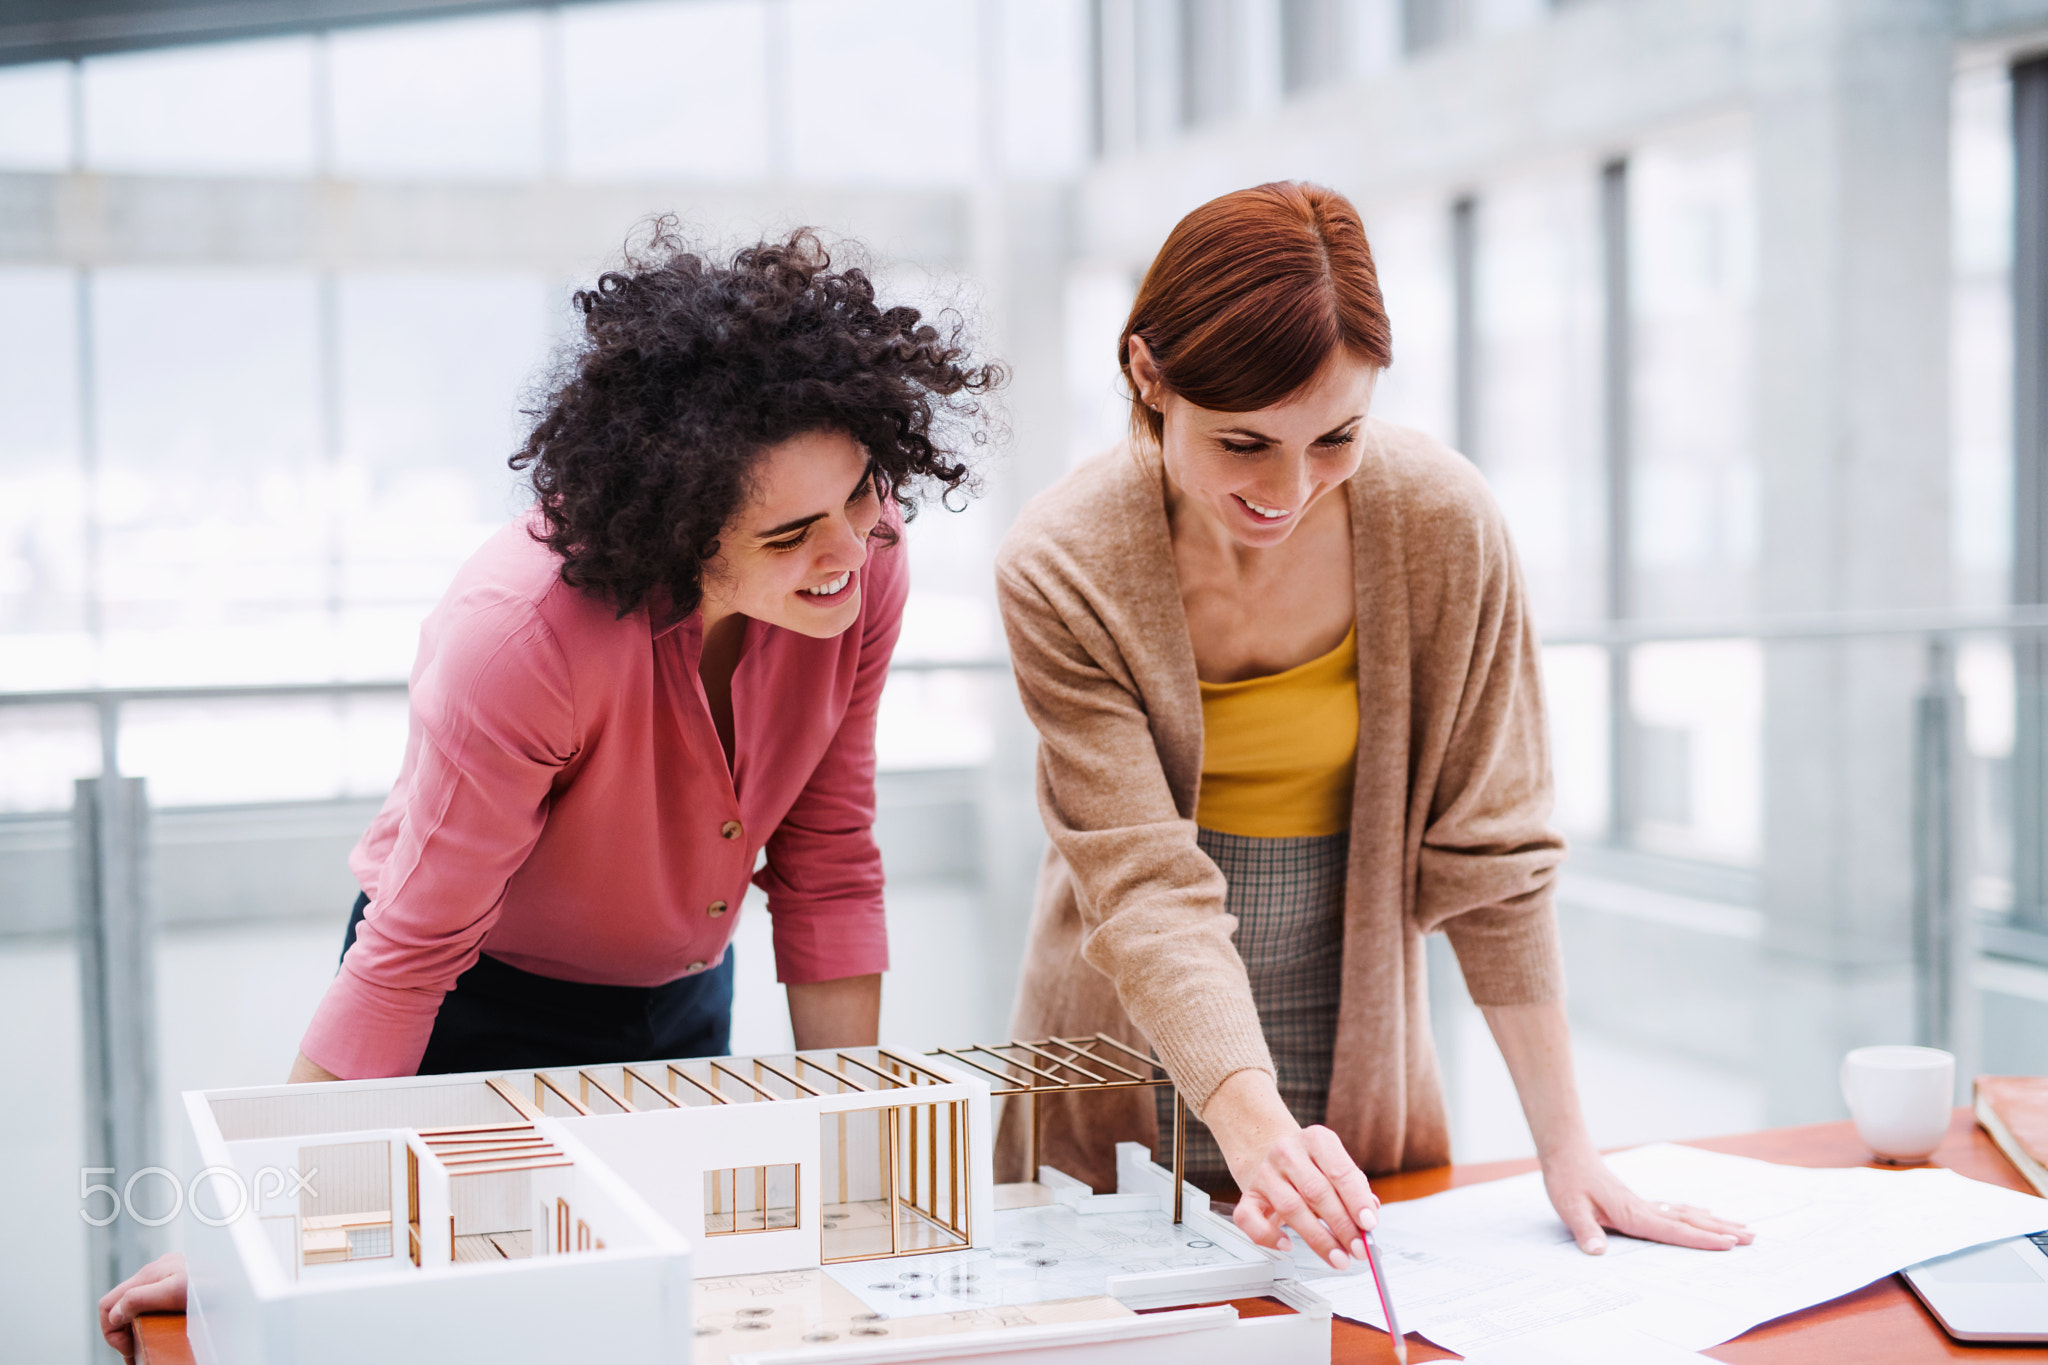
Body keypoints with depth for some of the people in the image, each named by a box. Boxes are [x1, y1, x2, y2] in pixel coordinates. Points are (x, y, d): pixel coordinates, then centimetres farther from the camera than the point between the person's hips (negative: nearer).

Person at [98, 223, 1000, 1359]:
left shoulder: (862, 561, -20)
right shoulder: (522, 633, -35)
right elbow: (410, 953, -26)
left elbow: (827, 872, -10)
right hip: (483, 1008, -4)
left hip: (683, 1004, 5)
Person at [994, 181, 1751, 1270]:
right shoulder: (1060, 573, -20)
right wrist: (1253, 1124, -40)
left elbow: (1489, 848, -11)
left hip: (1358, 1053, 1)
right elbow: (1146, 887, -25)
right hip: (1135, 1070, -1)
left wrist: (1565, 1142, -12)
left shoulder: (1443, 527, -17)